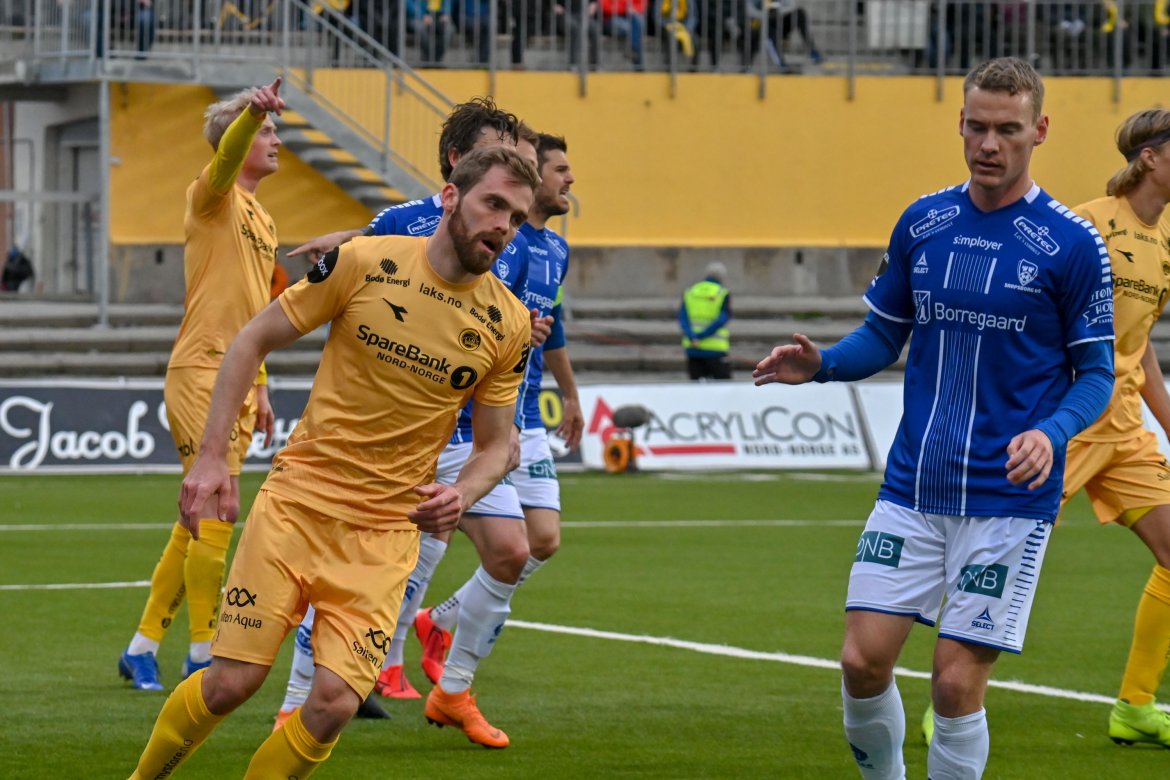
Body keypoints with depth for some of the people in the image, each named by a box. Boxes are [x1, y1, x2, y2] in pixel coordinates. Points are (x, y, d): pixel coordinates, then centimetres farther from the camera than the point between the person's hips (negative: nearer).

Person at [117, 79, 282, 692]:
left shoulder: (263, 221, 20)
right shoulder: (212, 198, -4)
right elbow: (225, 158, -28)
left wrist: (259, 386, 23)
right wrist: (253, 112, -47)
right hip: (200, 372, -9)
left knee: (199, 521, 10)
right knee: (218, 513, -11)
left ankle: (143, 647, 17)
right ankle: (202, 654, -6)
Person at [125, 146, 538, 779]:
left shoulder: (508, 325, 0)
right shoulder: (365, 263, -7)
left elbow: (495, 446, 11)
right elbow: (252, 342, 1)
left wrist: (461, 495, -11)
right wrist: (211, 457, -5)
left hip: (384, 536, 2)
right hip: (295, 502, -2)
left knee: (333, 703, -14)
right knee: (230, 683, -6)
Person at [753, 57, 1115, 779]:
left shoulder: (1072, 245, -5)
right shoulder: (923, 223, 7)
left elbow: (1096, 372, -1)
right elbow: (883, 336, 16)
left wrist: (1051, 432, -21)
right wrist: (822, 363, -5)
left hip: (1008, 497, -4)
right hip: (912, 488, 4)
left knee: (957, 684, -6)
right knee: (863, 661, -2)